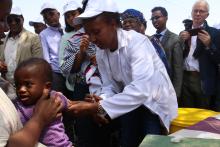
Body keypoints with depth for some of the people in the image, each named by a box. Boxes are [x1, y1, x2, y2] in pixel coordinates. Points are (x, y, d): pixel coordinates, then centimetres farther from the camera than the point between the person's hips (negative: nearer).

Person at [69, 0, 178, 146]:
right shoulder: (100, 53, -7)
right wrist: (102, 101, -25)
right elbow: (110, 85, -2)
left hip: (154, 102, -5)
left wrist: (98, 107, -43)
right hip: (131, 102, 5)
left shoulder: (136, 42, -29)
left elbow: (141, 89, -40)